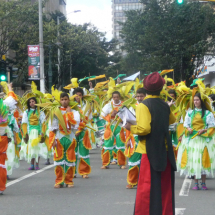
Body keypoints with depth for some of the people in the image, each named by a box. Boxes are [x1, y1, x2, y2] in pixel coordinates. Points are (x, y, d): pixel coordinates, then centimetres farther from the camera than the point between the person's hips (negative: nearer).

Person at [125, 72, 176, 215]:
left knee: (147, 186, -1)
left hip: (151, 151, -6)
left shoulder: (143, 106, -13)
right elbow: (172, 120, 27)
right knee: (165, 185, 11)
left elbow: (144, 129, -23)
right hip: (165, 150, 6)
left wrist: (131, 128, -6)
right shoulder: (165, 105, 7)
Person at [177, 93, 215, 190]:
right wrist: (188, 129, -7)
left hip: (204, 138, -2)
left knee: (203, 160, -3)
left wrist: (204, 130, -14)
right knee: (193, 160, -2)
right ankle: (196, 183, 3)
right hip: (192, 138, 2)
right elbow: (185, 124, 14)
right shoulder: (190, 113, 12)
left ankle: (203, 183, 5)